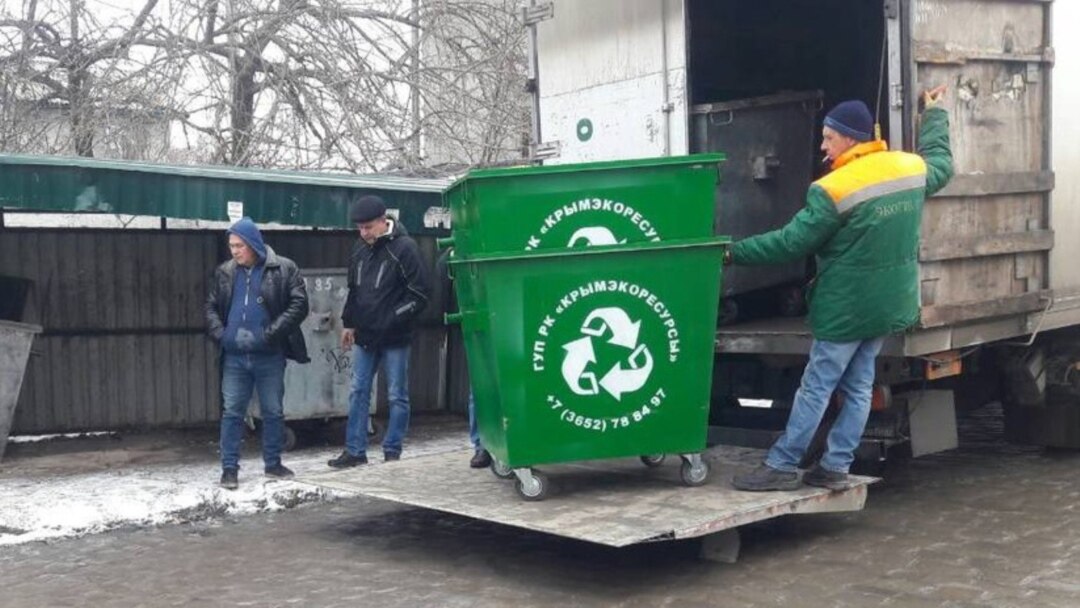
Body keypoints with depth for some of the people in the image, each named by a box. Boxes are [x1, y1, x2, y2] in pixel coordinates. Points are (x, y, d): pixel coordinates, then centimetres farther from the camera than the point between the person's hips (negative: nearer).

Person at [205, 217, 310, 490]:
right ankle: (229, 467, 10)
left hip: (269, 357, -2)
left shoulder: (283, 269, -5)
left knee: (273, 412, 8)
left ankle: (273, 463, 22)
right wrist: (219, 332, -5)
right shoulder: (224, 273, 7)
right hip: (234, 357, 2)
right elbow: (211, 307, 14)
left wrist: (271, 333, -16)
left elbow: (299, 304, -9)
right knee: (232, 412, 3)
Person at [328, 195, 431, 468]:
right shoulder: (360, 248, 7)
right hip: (364, 336, 6)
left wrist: (393, 319, -16)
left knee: (398, 396, 3)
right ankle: (355, 451, 17)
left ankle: (392, 453, 12)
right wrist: (349, 323, 15)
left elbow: (420, 294, -13)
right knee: (358, 393, 9)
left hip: (394, 338, -6)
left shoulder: (404, 248, -13)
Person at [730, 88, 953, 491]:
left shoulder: (833, 189, -19)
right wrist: (934, 115, 39)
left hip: (846, 308, -7)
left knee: (816, 388, -1)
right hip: (889, 304, 7)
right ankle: (835, 467, 15)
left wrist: (734, 253, -8)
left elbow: (791, 242, -16)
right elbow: (941, 162, 25)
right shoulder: (911, 167, 2)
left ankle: (782, 466, 5)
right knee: (858, 387, 12)